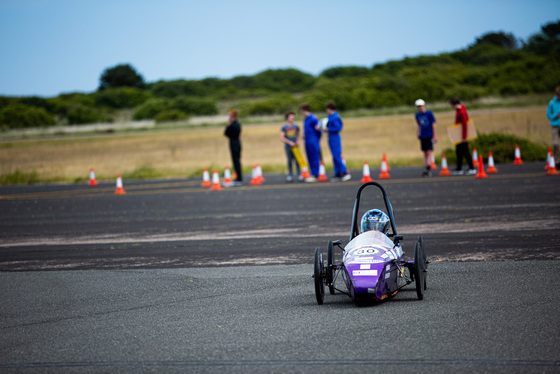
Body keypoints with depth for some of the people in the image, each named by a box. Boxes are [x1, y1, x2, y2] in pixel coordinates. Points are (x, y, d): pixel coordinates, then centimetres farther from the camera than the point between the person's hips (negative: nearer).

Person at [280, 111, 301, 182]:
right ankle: (290, 176, 7)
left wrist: (297, 141, 1)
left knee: (297, 160, -3)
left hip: (295, 146, 2)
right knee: (290, 161, 2)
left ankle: (299, 175, -1)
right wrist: (290, 142, -11)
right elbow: (282, 138, -3)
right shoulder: (284, 127, 0)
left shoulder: (296, 126, 8)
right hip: (288, 146, -2)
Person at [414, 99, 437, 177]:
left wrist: (434, 136, -7)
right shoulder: (417, 115, 9)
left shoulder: (429, 114, -6)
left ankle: (428, 168, -18)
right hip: (422, 136, 6)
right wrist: (417, 133, 7)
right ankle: (427, 171, 11)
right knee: (425, 153, 7)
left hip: (429, 136, -6)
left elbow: (433, 125, -5)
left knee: (429, 152, -12)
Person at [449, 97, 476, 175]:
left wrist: (464, 137, -23)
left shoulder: (462, 112, -21)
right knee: (458, 151, 13)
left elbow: (464, 125, -23)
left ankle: (472, 169, -1)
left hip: (462, 137, -10)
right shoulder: (458, 110, 9)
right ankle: (459, 169, 20)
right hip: (459, 136, 10)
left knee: (465, 152, -5)